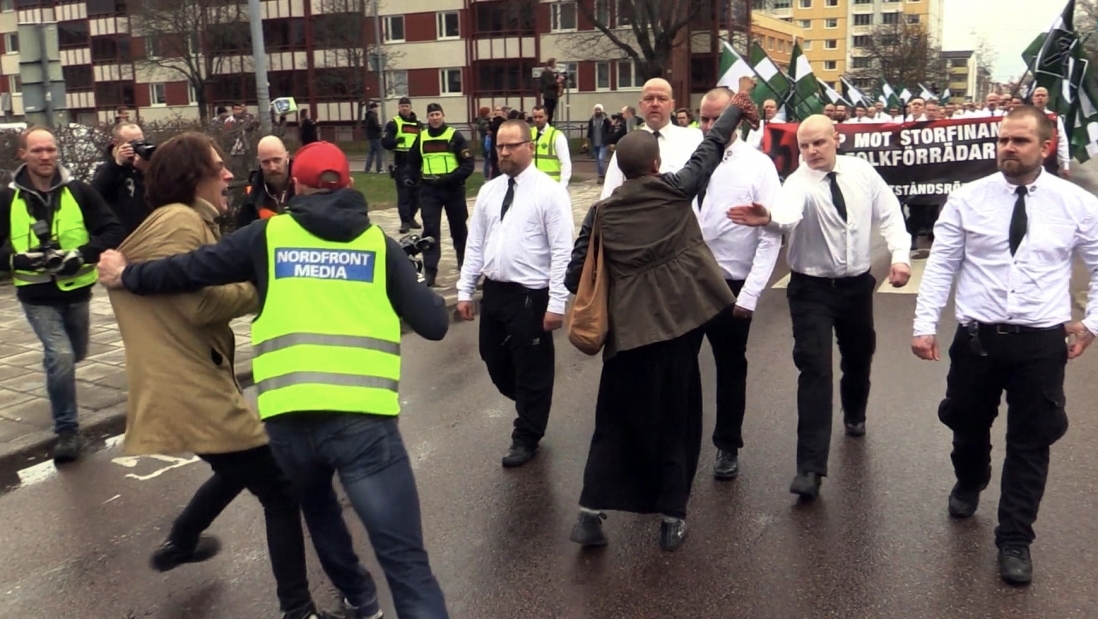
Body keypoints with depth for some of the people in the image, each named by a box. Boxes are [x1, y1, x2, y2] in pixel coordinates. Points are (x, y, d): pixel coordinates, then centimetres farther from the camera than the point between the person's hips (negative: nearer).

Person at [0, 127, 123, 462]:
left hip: (76, 290, 2)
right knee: (60, 356, -17)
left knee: (74, 355, 22)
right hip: (37, 297, -2)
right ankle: (67, 430, 1)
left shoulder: (79, 192, -6)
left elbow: (113, 232, -9)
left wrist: (82, 254, -23)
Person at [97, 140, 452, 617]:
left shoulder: (269, 235, 10)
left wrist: (127, 277, 29)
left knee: (316, 509, 34)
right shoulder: (378, 243, 9)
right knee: (405, 560, -1)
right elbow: (433, 324, 7)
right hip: (363, 416, -2)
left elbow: (191, 269, 10)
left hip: (289, 417, 2)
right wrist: (431, 298, 29)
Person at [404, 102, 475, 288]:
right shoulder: (421, 138, 6)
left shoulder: (455, 136, -5)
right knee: (430, 229, -6)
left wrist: (451, 177, -21)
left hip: (453, 189, -2)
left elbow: (468, 163, -9)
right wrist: (410, 176, 1)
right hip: (429, 190, 2)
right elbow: (413, 161, 19)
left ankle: (464, 260, 36)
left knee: (458, 227, 14)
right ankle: (429, 271, -5)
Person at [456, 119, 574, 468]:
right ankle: (529, 409, 44)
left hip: (530, 295, -6)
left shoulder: (549, 191, -9)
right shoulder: (488, 191, 9)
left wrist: (557, 303, -18)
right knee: (495, 361, 18)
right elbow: (475, 244, 12)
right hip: (493, 291, 6)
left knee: (532, 369, 7)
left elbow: (562, 252, -13)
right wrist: (465, 292, 8)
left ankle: (526, 437, 26)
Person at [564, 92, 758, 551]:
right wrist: (734, 111, 27)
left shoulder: (601, 212, 1)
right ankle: (672, 518, 18)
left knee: (615, 423, 13)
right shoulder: (674, 190, -3)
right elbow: (708, 152, 12)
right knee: (675, 422, 11)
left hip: (627, 329, 1)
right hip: (676, 325, -1)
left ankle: (590, 513, 10)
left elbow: (575, 274, 2)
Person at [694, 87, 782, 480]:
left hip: (730, 285, -2)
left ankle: (727, 447, 33)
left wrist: (750, 294, -15)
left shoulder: (758, 166, -8)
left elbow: (771, 236, -11)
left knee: (730, 368, 15)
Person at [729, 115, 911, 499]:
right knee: (815, 370, -14)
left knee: (858, 356, 22)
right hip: (812, 287, -4)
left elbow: (889, 214, 6)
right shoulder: (799, 182, -18)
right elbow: (789, 212, -41)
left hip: (857, 282, 4)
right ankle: (811, 467, -13)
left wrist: (900, 255, -6)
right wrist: (770, 218, -64)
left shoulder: (862, 171, -4)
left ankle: (854, 415, 56)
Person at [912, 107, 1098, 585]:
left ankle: (1015, 541, 23)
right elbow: (940, 266, -2)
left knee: (1030, 443, 7)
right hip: (976, 337, 1)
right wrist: (925, 325, -7)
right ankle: (969, 484, 52)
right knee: (967, 425, 18)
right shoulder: (967, 199, -3)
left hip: (1042, 343, 0)